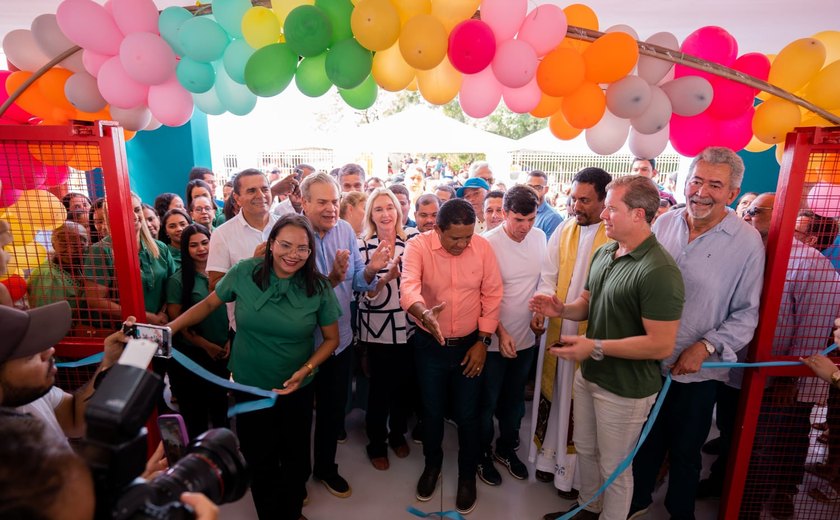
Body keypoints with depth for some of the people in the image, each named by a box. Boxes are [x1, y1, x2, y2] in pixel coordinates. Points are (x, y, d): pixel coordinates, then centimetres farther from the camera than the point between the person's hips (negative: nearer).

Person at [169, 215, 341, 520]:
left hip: (296, 389, 0)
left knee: (295, 456, 20)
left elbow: (331, 338, -6)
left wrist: (306, 370, -19)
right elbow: (209, 304, 1)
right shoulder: (244, 273, -15)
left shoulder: (317, 287, -15)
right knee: (260, 460, 17)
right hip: (250, 387, 0)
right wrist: (169, 328, -9)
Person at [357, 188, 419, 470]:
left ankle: (398, 433, 41)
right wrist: (387, 276, -27)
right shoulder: (362, 246, -5)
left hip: (408, 325, 2)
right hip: (378, 328, -2)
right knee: (380, 387, 9)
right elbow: (365, 293, -10)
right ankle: (376, 443, 33)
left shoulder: (413, 237, -2)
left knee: (405, 384, 15)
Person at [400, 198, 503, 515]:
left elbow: (492, 295, -5)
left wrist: (483, 341, -5)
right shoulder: (418, 246, -16)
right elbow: (408, 287, -32)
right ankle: (432, 464, 46)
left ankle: (467, 474, 39)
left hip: (469, 344, 1)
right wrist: (423, 313, -53)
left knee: (467, 414, 13)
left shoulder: (482, 247, -10)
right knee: (432, 411, 18)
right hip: (429, 345, 0)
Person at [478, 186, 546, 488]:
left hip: (526, 337, 5)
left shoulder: (539, 237, -3)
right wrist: (500, 332, -17)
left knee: (515, 401, 21)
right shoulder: (488, 243, -19)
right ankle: (482, 456, 35)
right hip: (494, 339, -5)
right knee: (488, 403, 13)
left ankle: (506, 450, 43)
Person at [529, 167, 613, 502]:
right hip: (557, 329, 4)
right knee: (552, 395, 17)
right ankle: (548, 458, 39)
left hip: (592, 335, -4)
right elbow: (548, 276, 6)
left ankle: (570, 471, 32)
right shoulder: (564, 230, 4)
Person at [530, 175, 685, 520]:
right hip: (588, 374, 8)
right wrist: (561, 310, -8)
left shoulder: (659, 271, -25)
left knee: (614, 467, 14)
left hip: (625, 389, -8)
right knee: (585, 449, 25)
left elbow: (661, 345, -26)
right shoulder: (603, 253, 2)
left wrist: (596, 347, -25)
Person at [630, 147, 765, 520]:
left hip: (696, 372, -3)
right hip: (650, 361, 3)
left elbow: (746, 314, -7)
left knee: (685, 450, 18)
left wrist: (705, 347, -18)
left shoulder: (747, 242, -12)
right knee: (647, 439, 21)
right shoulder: (664, 223, -3)